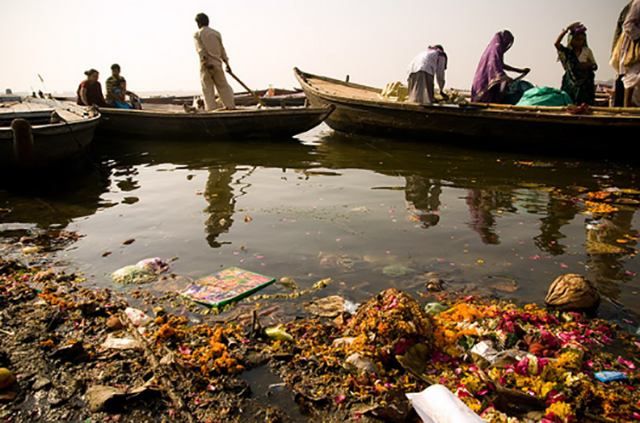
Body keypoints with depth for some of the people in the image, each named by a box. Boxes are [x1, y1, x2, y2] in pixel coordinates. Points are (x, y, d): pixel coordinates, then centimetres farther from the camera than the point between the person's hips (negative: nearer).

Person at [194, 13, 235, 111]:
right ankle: (231, 106, 3)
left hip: (205, 65, -2)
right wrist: (227, 63, 17)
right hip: (217, 64, 3)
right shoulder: (216, 33, 14)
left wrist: (206, 61, -21)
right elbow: (222, 49, 13)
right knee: (223, 86, 8)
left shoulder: (197, 34, 4)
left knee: (208, 89, 3)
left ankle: (211, 109, -1)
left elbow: (200, 49, -11)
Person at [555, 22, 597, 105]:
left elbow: (595, 66, 10)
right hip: (571, 84, -1)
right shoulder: (566, 52, -2)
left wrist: (589, 65, -13)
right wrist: (566, 30, -22)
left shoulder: (587, 51, 4)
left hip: (585, 85, 1)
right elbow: (556, 43, -19)